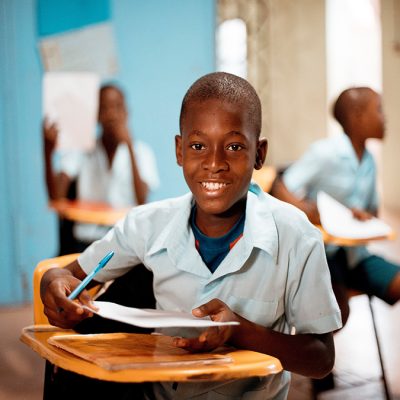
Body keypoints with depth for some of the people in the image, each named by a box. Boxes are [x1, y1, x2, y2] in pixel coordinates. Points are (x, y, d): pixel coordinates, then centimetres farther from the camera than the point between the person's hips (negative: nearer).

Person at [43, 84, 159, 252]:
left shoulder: (141, 151, 7)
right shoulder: (80, 150, 6)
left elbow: (142, 202, -11)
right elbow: (56, 197, -8)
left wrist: (130, 146, -14)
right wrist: (48, 152, -23)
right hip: (87, 240, 0)